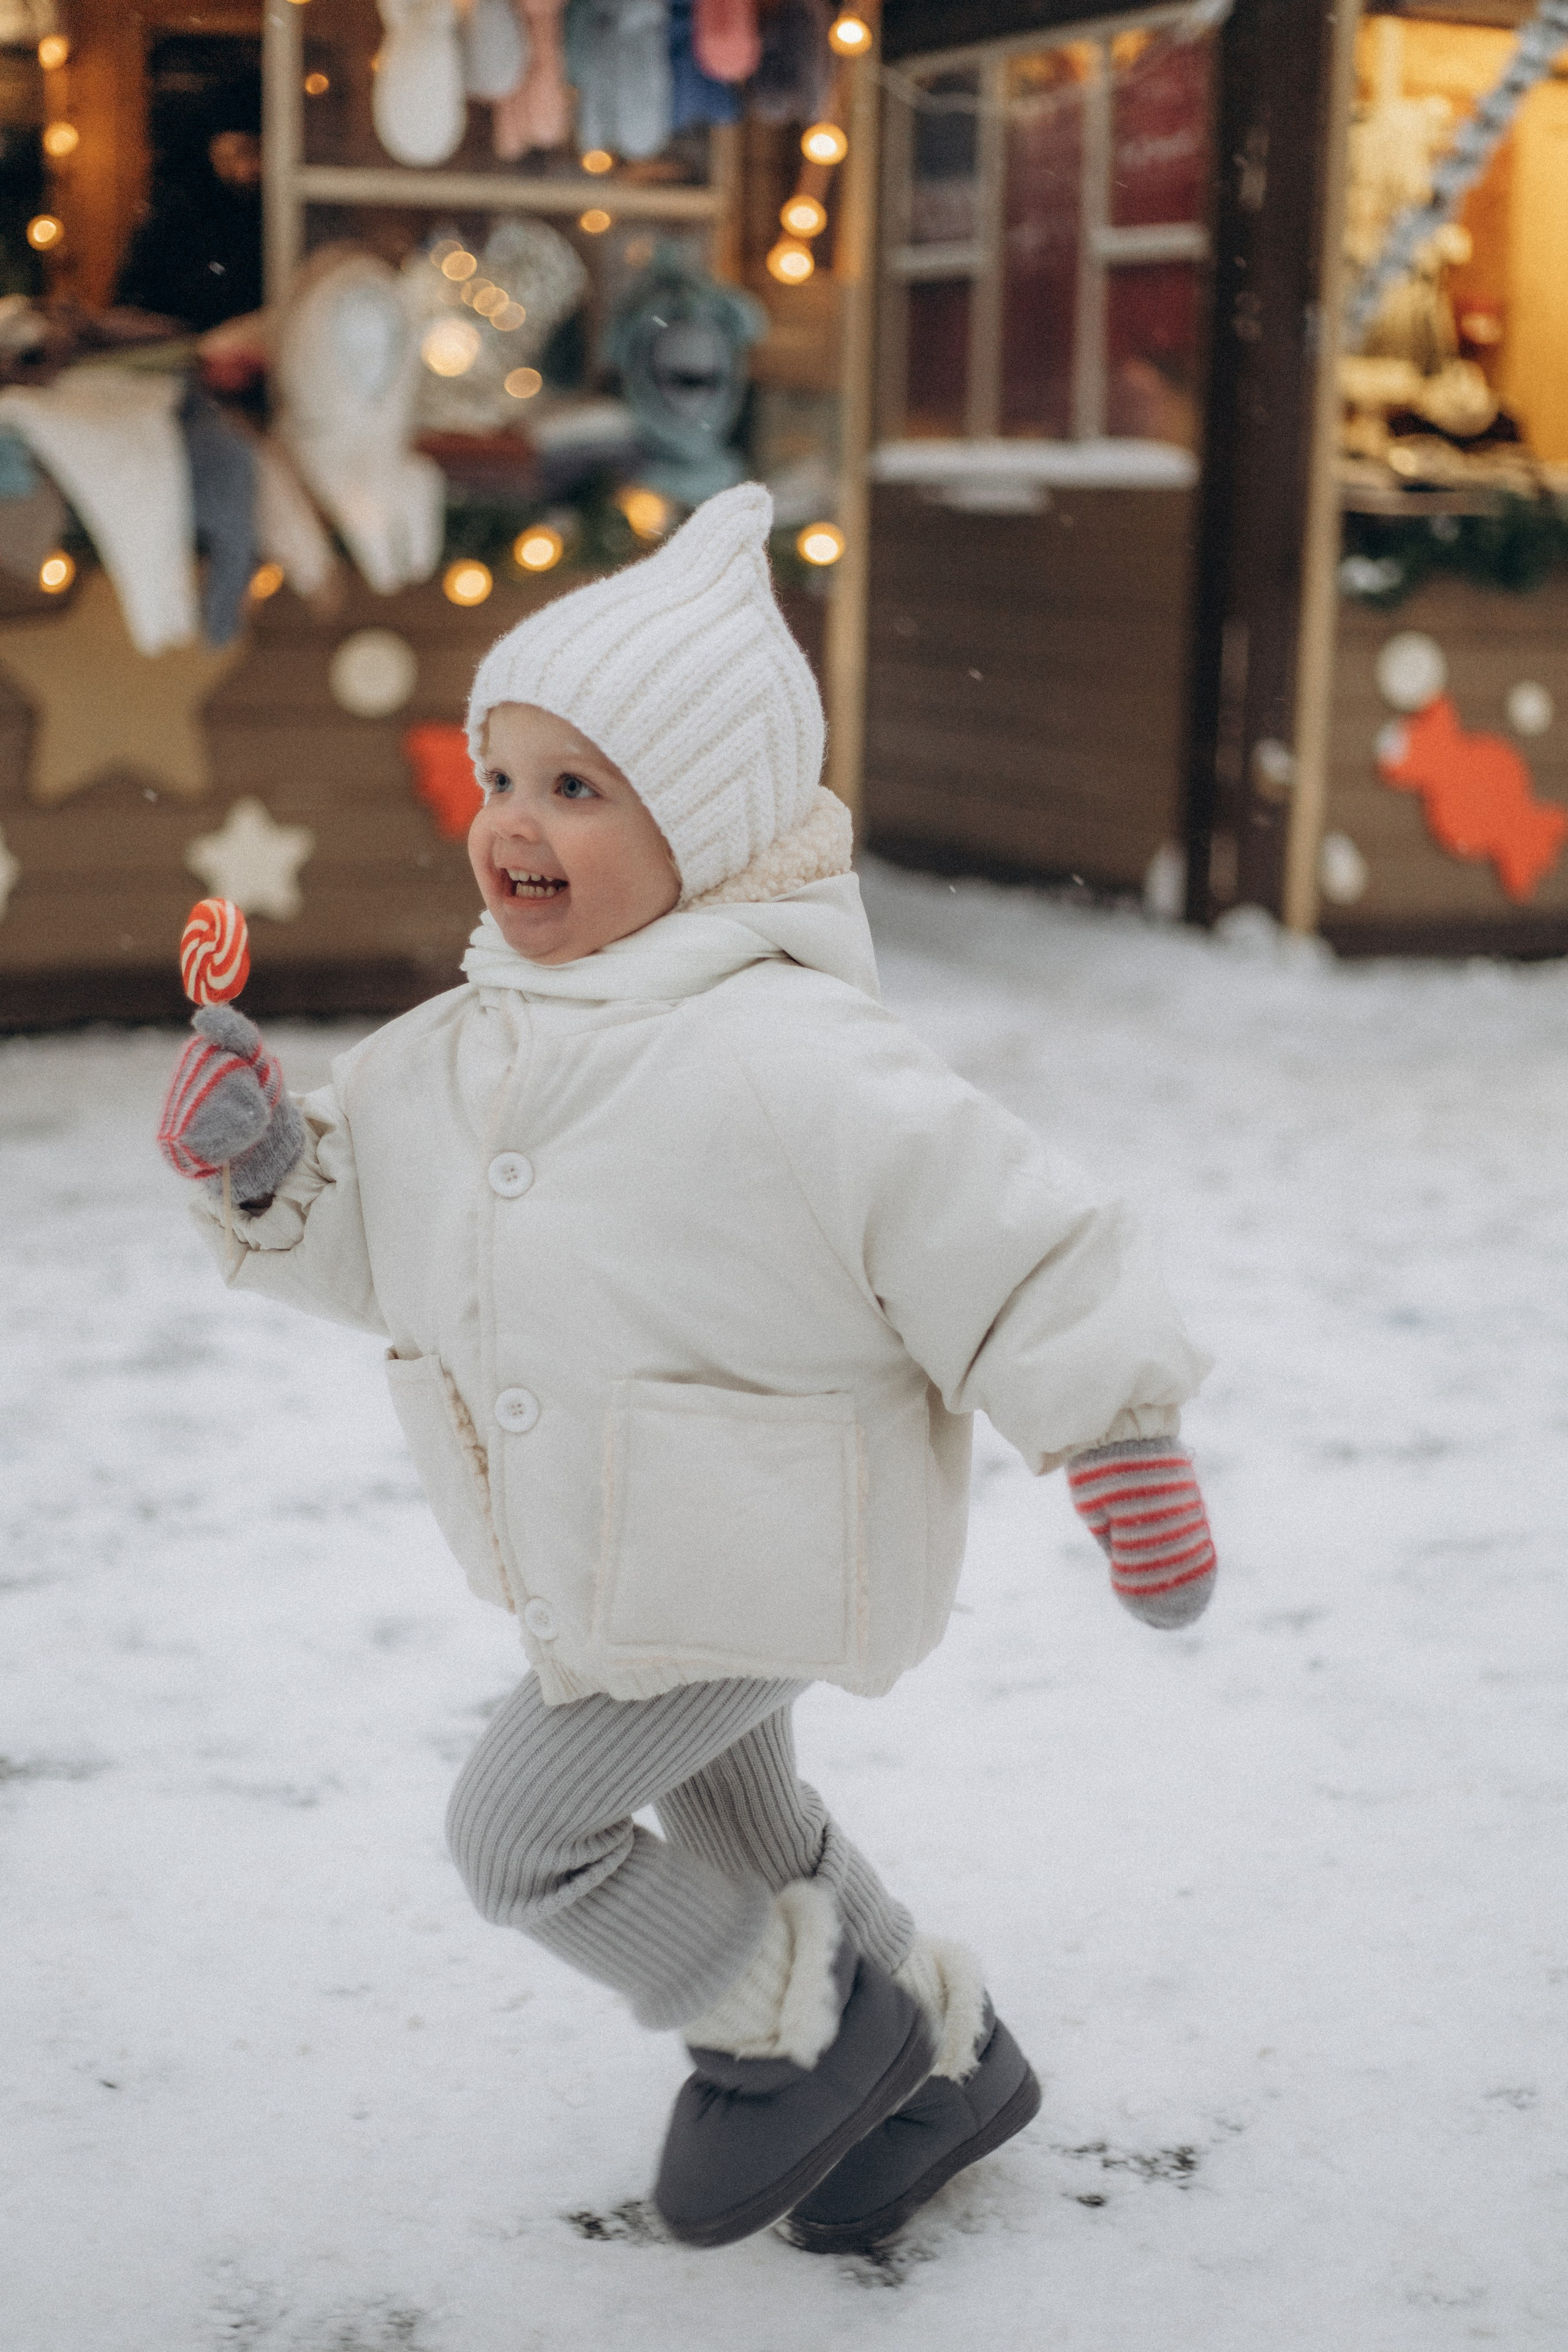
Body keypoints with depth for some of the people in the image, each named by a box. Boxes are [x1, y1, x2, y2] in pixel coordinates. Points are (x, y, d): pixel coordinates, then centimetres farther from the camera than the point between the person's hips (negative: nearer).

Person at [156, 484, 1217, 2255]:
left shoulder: (789, 1062, -29)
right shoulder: (456, 1055, -3)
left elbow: (999, 1235, -27)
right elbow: (371, 1240, 7)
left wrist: (1120, 1438, -27)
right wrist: (261, 1162, -12)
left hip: (749, 1561, -9)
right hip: (611, 1561, 9)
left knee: (519, 1829, -4)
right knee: (723, 1811, 25)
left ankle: (791, 2034, 21)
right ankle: (940, 2058, 48)